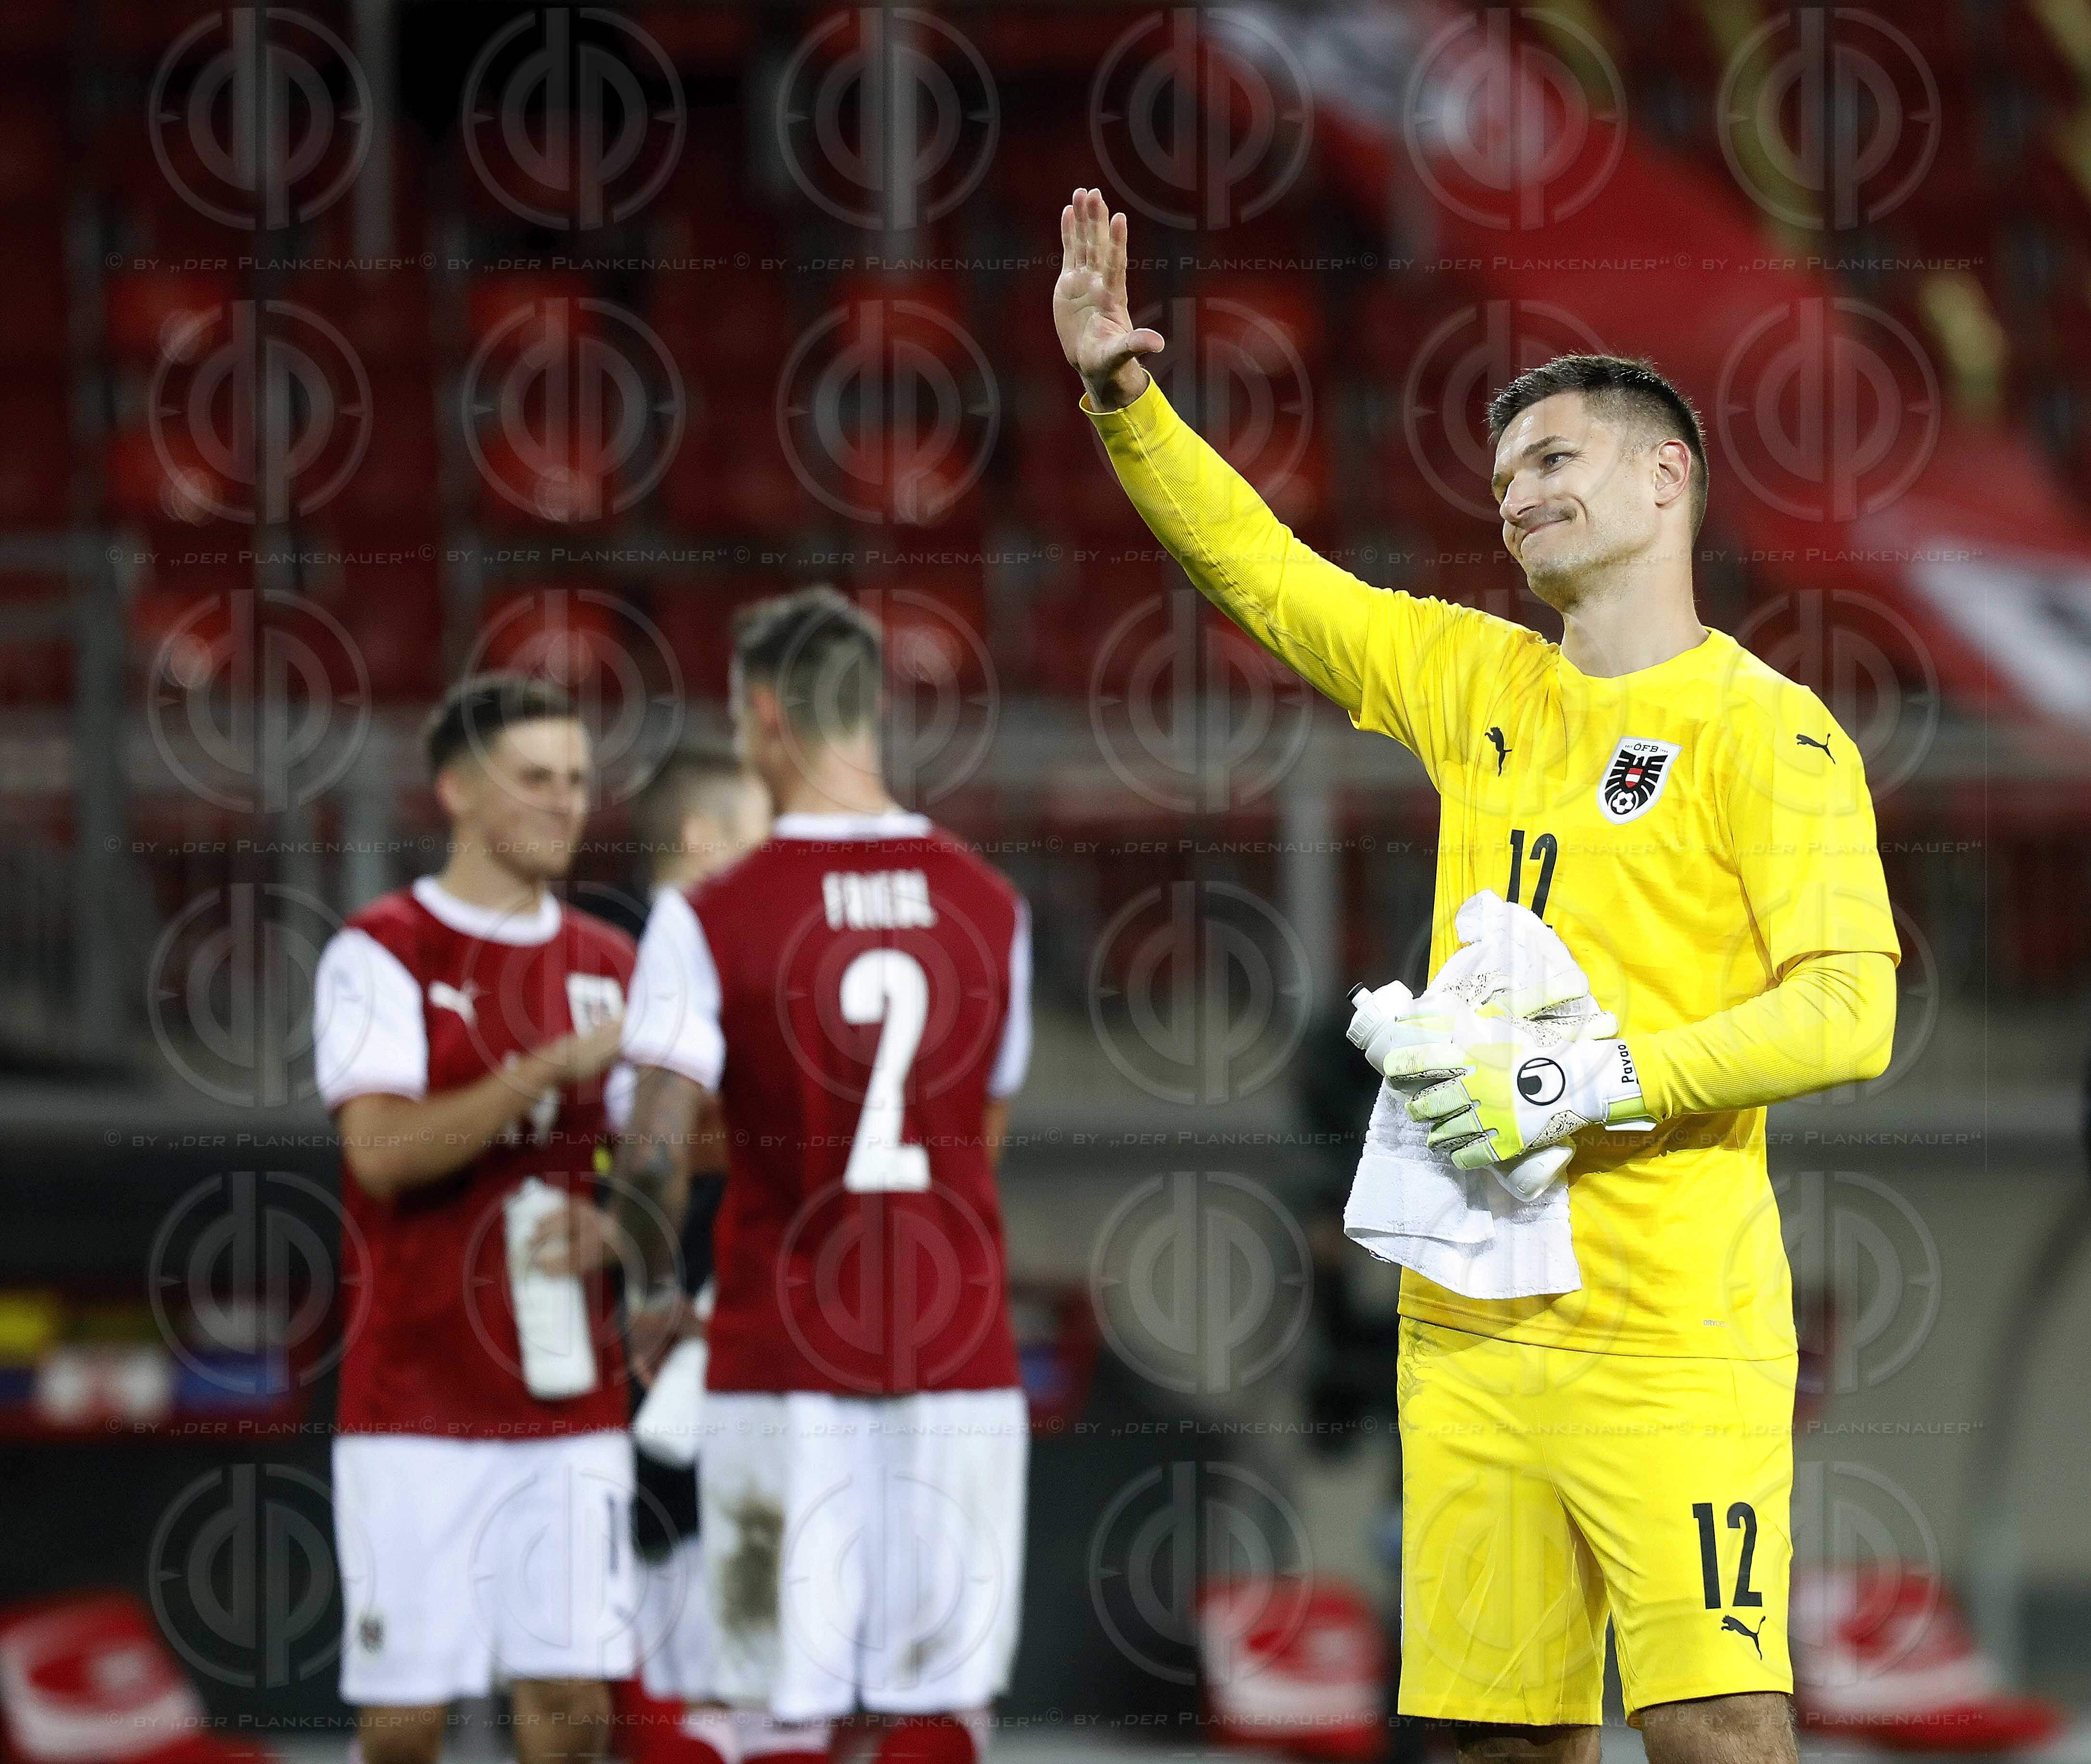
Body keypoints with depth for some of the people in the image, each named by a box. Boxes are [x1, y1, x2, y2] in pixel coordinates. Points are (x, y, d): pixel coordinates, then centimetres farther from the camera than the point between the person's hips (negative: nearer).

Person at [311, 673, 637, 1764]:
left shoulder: (607, 966, 11)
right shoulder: (380, 956, -5)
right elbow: (383, 1152, -19)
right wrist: (550, 1068, -25)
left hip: (569, 1403, 4)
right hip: (416, 1406, -4)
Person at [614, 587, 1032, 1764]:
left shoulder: (712, 917, -7)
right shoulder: (991, 905, 6)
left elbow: (655, 1155, -11)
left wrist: (655, 1293, 7)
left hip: (785, 1358, -3)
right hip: (961, 1350, 3)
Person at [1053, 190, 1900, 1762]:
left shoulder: (1765, 733, -3)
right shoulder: (1477, 680, 16)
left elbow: (1848, 1014, -12)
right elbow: (1259, 570, 25)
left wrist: (1595, 1084, -19)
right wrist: (1121, 391, 14)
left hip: (1673, 1333, -6)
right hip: (1469, 1321, 6)